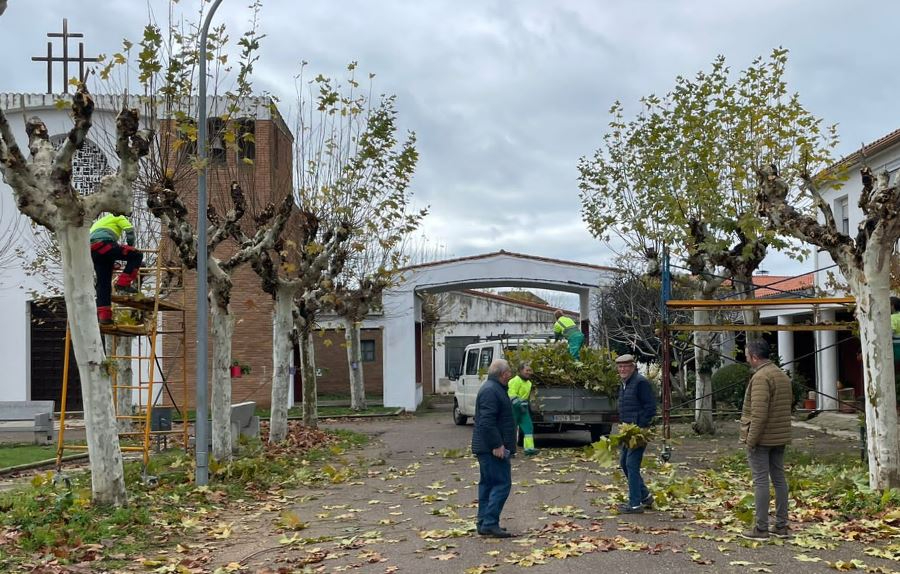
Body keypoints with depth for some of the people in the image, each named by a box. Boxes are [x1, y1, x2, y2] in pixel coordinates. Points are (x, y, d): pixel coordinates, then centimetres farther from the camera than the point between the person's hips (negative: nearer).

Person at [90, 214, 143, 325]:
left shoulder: (98, 223, 44)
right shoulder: (118, 217, 22)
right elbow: (130, 230, 7)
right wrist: (131, 246, 19)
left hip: (91, 252, 7)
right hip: (104, 245, -7)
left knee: (103, 283, 9)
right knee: (137, 256, -2)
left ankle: (103, 315, 5)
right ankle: (123, 283, -13)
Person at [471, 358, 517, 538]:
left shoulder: (494, 388, 18)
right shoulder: (491, 391, -17)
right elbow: (487, 422, -25)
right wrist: (497, 445, -24)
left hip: (487, 448, 11)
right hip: (493, 449, -11)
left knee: (488, 484, 12)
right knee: (501, 484, -10)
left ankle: (483, 523, 17)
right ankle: (490, 523, -11)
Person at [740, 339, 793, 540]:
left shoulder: (760, 377, -17)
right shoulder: (783, 376, 13)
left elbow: (759, 412, -23)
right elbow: (789, 403, 18)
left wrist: (751, 439, -19)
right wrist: (781, 429, 19)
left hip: (761, 438, -9)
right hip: (780, 438, 9)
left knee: (761, 481, -4)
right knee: (779, 478, 12)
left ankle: (761, 528, -1)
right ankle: (781, 526, 17)